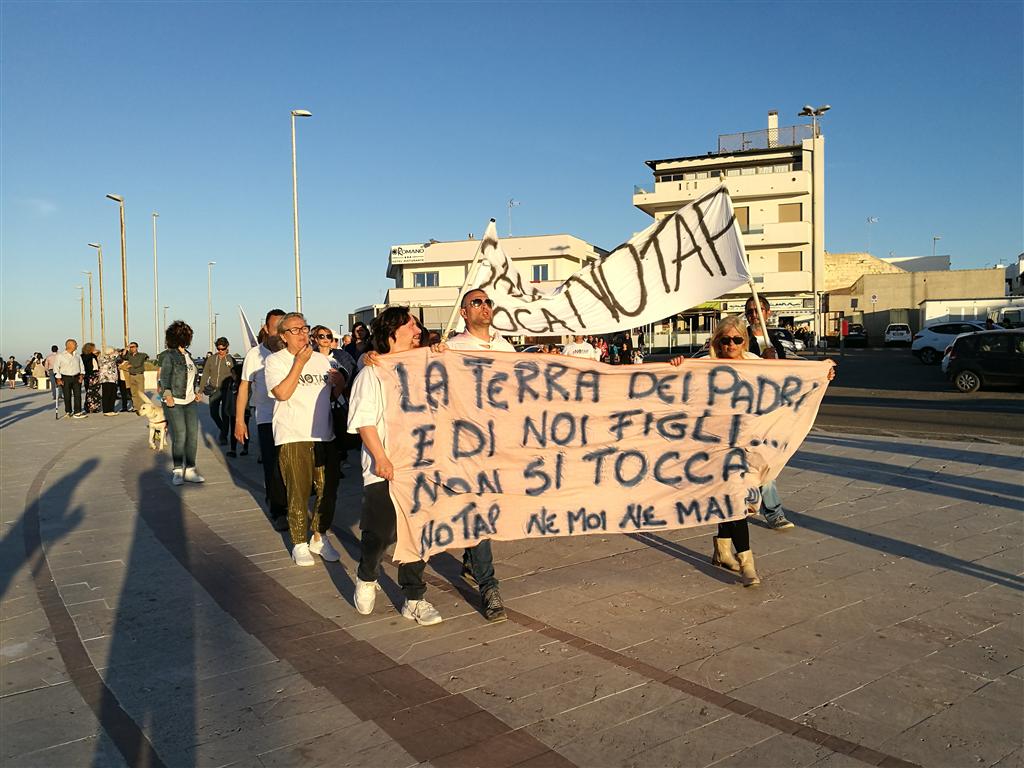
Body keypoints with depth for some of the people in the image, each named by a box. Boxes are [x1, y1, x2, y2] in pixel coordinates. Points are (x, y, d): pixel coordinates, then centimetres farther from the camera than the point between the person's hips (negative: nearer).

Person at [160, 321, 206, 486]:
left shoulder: (188, 355, 14)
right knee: (179, 436, -7)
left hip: (190, 402, 7)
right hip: (174, 403, -6)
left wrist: (195, 393, 18)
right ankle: (178, 471, 6)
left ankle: (190, 470, 12)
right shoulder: (168, 355, -6)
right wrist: (167, 393, -25)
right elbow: (164, 377, -13)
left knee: (193, 435, 4)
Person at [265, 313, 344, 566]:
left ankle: (319, 537, 26)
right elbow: (282, 393, -17)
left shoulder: (321, 359, 14)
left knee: (328, 490, 8)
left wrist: (339, 384, -1)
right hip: (293, 438, -5)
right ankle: (299, 544, 14)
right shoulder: (275, 361, -2)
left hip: (324, 436, 5)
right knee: (298, 493, -1)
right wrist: (300, 362, -15)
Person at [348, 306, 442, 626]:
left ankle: (414, 599, 17)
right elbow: (364, 420, -10)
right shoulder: (372, 373, -4)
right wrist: (380, 457, -17)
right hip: (384, 470, -5)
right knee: (380, 533, 0)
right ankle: (366, 579, 30)